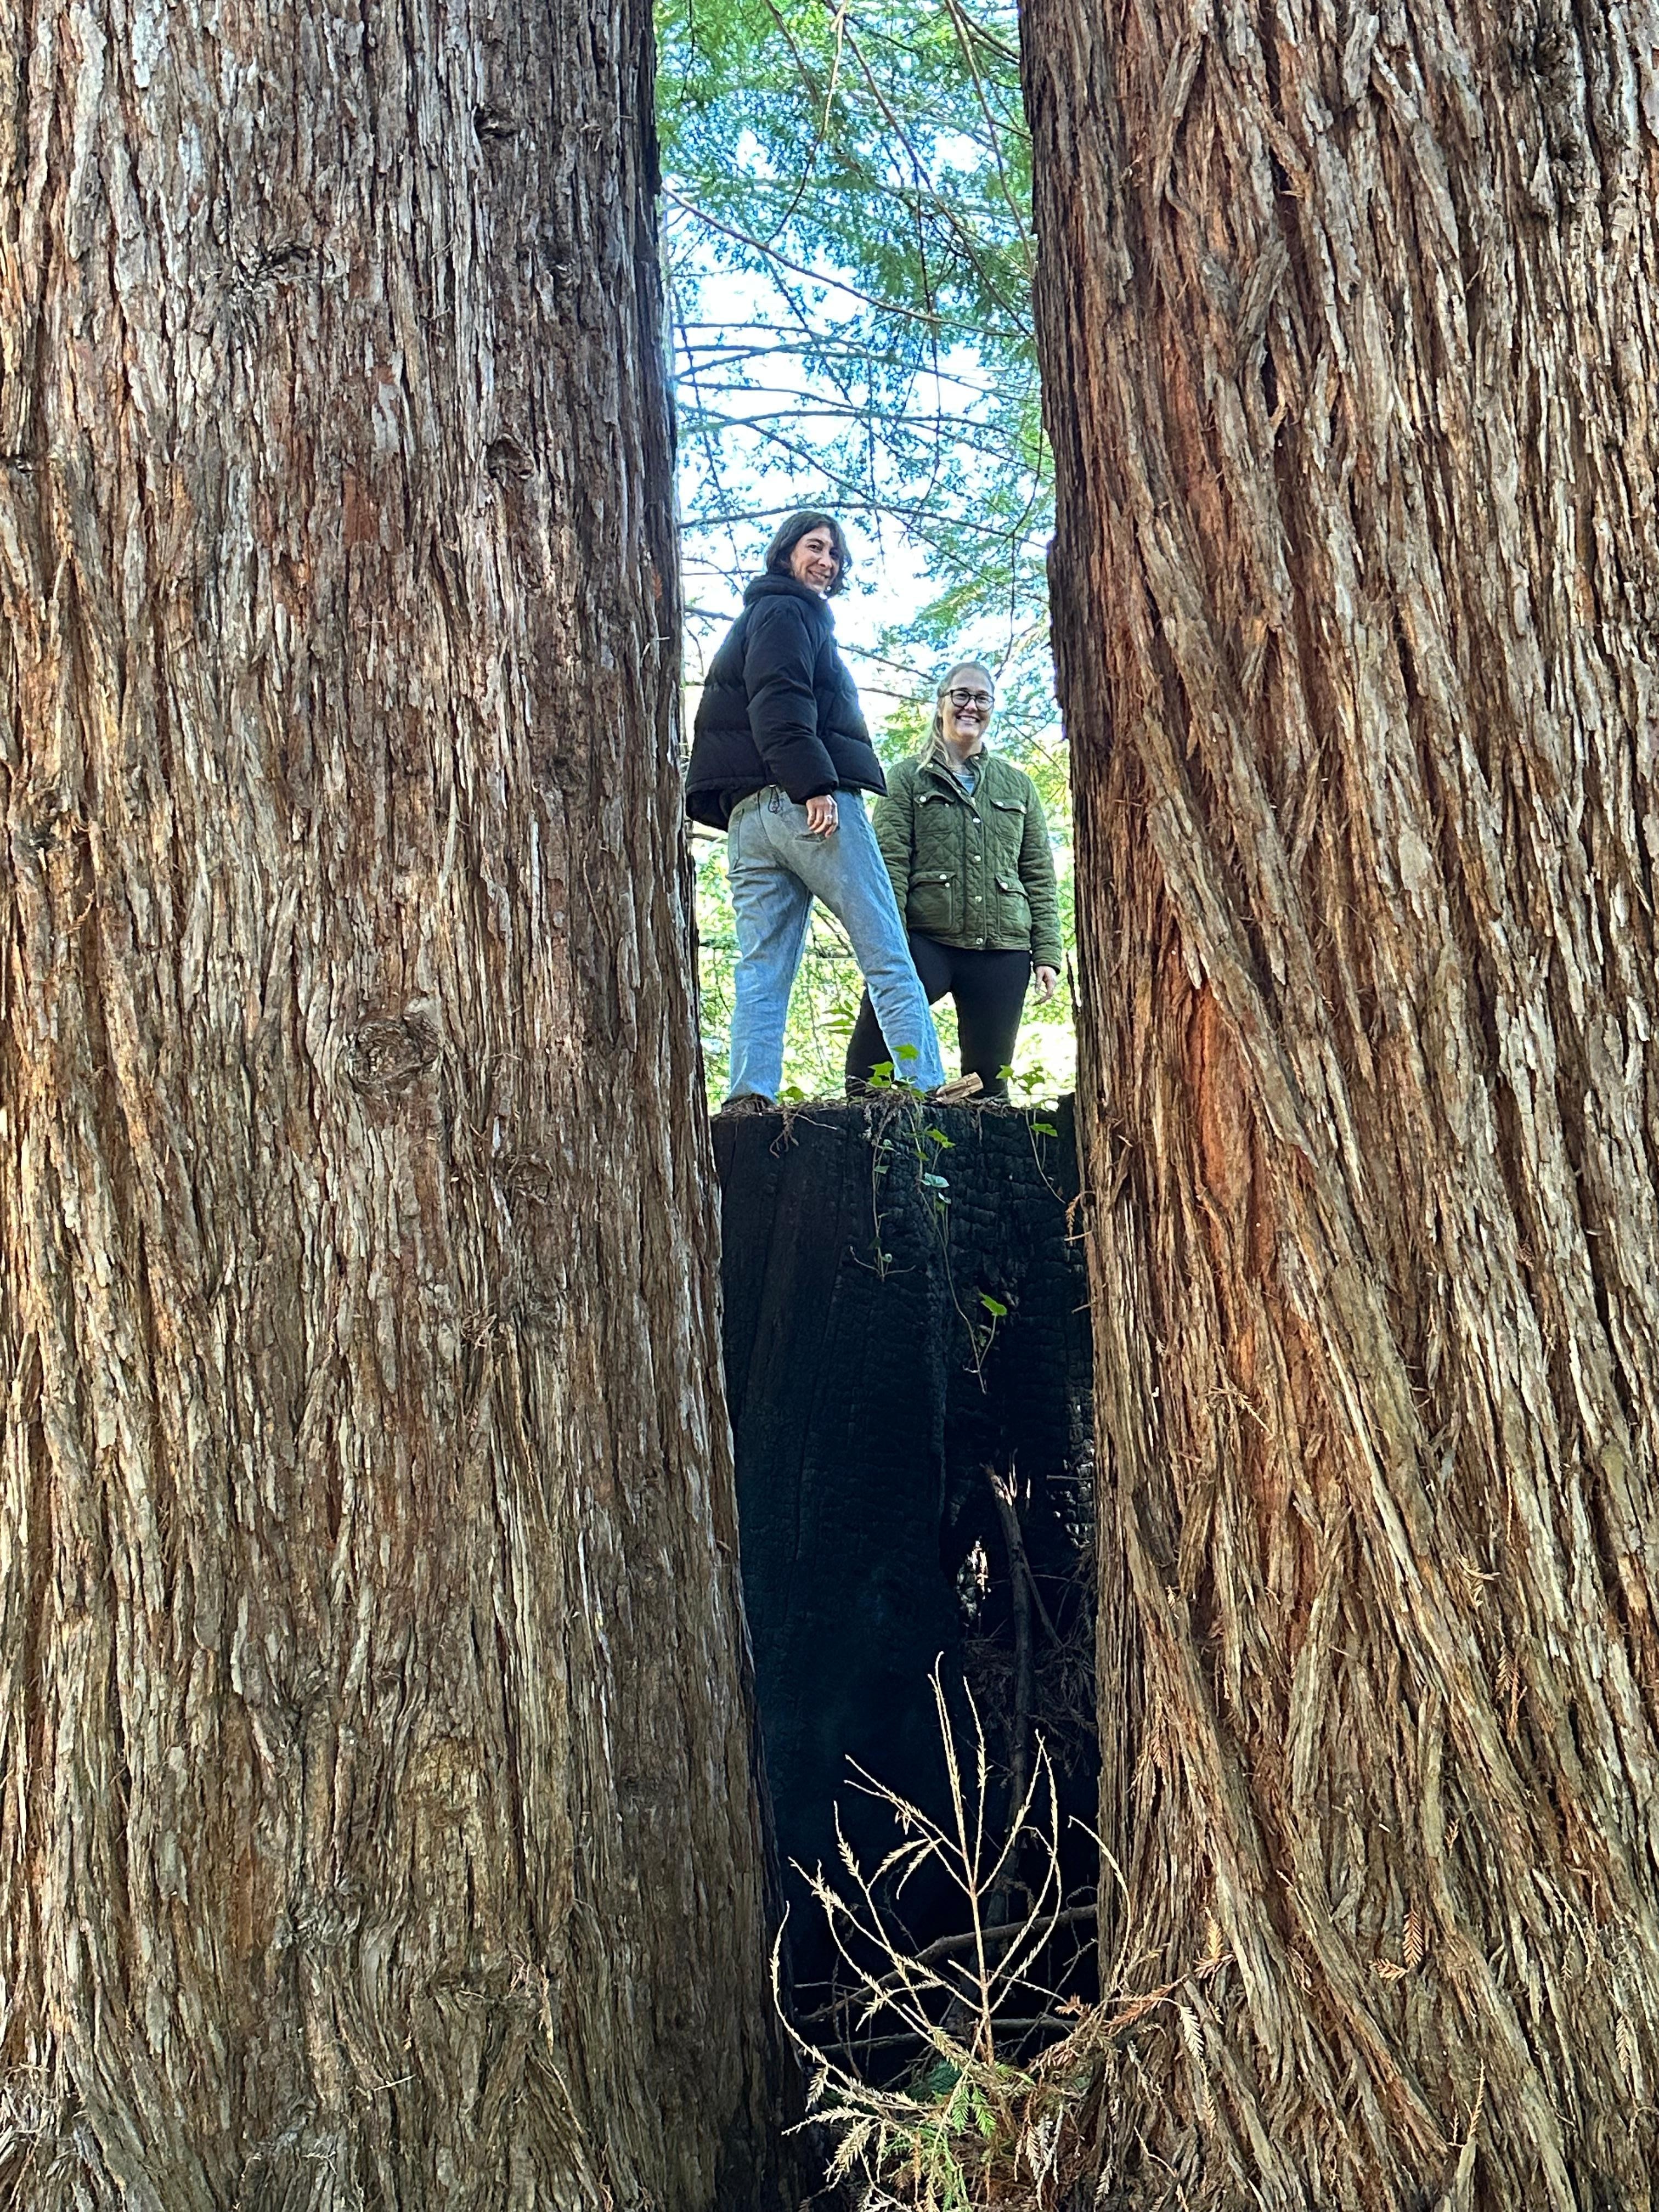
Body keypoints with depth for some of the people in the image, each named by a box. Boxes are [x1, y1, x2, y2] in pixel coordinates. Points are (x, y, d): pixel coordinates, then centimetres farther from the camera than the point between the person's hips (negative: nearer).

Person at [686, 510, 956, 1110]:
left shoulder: (751, 621, 31)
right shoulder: (788, 611, 2)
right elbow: (779, 703, -14)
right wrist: (814, 784, -23)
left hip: (747, 812, 9)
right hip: (810, 804, -9)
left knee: (762, 969, 0)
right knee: (888, 958, -8)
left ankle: (749, 1097, -11)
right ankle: (926, 1087, -12)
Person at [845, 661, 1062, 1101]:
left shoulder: (1018, 785, 20)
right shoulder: (910, 778, 11)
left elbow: (1040, 877, 17)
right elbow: (890, 862, 1)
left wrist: (1047, 953, 6)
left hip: (1002, 949, 3)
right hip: (927, 940, -3)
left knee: (989, 1078, 2)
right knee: (875, 1028, -28)